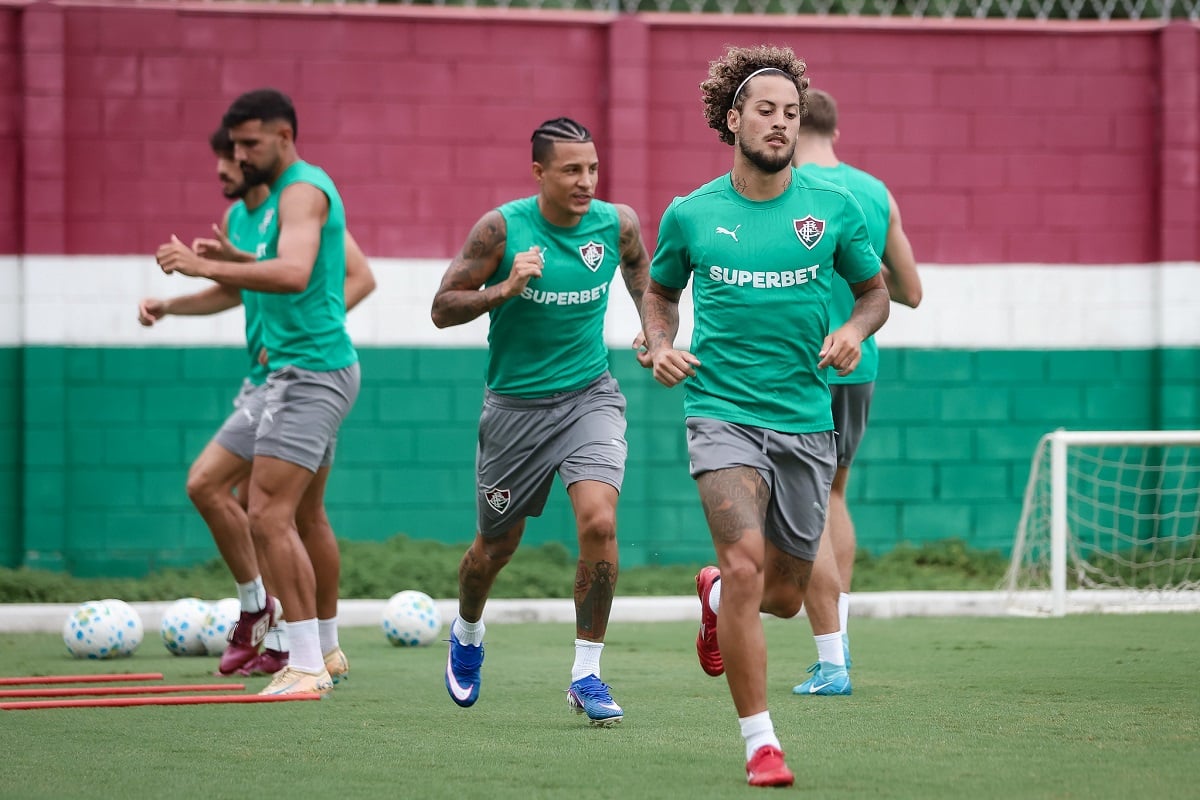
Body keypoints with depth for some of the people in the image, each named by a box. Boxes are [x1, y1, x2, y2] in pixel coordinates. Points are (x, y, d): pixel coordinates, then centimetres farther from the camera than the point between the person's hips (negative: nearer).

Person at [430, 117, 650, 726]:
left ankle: (587, 675, -10)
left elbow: (646, 289, 18)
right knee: (497, 543, 13)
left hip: (589, 396, 1)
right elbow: (442, 309, -9)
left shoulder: (617, 224, -4)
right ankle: (467, 633, 47)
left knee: (599, 521, -21)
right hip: (516, 403, -1)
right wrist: (504, 289, -24)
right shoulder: (502, 229, -13)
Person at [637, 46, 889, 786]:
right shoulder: (690, 216, 1)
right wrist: (661, 344, -2)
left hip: (806, 420, 2)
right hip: (723, 412, -2)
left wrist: (855, 331, -7)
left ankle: (716, 596, 48)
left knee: (784, 596, 10)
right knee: (746, 564, -22)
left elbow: (875, 288, 14)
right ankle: (760, 740, -12)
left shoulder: (834, 208, 1)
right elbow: (661, 292, 18)